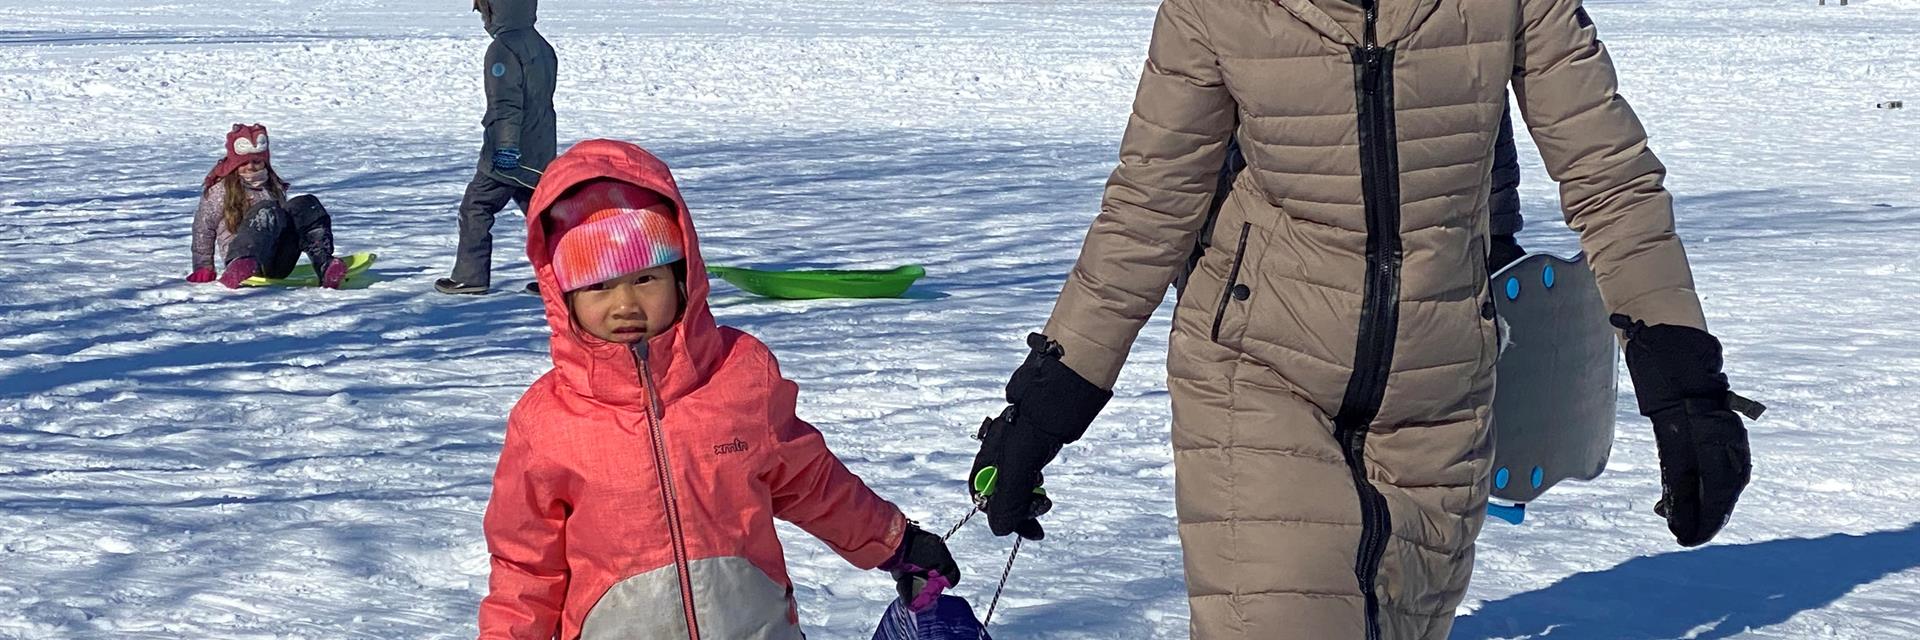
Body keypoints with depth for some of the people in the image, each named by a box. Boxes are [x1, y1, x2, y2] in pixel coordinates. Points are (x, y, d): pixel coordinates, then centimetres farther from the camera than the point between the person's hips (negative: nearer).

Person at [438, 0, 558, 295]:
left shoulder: (503, 49, -14)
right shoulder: (541, 47, 15)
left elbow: (506, 104, -21)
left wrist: (505, 147, -24)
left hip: (509, 152, -8)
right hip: (541, 153, 8)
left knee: (475, 207, 2)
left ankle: (470, 276, 3)